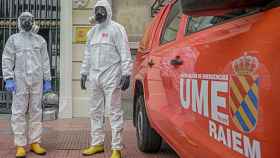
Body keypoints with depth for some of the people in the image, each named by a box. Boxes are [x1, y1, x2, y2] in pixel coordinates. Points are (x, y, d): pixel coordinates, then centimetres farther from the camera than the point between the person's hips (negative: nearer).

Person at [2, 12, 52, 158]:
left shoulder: (40, 40, 12)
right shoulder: (13, 39, 7)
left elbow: (45, 61, 11)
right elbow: (7, 60, 1)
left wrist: (47, 80, 5)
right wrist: (8, 79, -9)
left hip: (37, 81, 2)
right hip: (20, 80, -2)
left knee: (36, 111, 4)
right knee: (18, 112, -3)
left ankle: (34, 142, 11)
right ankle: (20, 145, 2)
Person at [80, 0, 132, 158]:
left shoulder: (116, 28, -4)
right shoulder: (92, 31, 18)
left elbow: (125, 53, -10)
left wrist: (126, 73, -17)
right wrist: (84, 73, 20)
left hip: (111, 77, -7)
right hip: (94, 77, 8)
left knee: (114, 112, -5)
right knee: (96, 112, 13)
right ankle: (97, 144, 24)